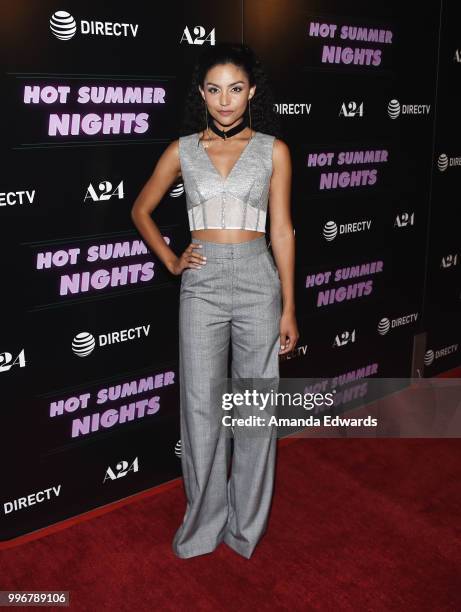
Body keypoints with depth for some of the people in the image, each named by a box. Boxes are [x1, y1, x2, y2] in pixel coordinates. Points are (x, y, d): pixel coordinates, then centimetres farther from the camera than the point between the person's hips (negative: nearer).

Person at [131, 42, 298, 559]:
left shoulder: (273, 150, 2)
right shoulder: (182, 150, 5)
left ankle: (246, 521, 26)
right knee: (201, 407, 6)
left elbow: (281, 230, 2)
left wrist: (289, 309, 2)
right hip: (202, 285, 1)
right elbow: (141, 210, 17)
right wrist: (169, 260, 5)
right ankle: (204, 521, 25)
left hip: (257, 281, 0)